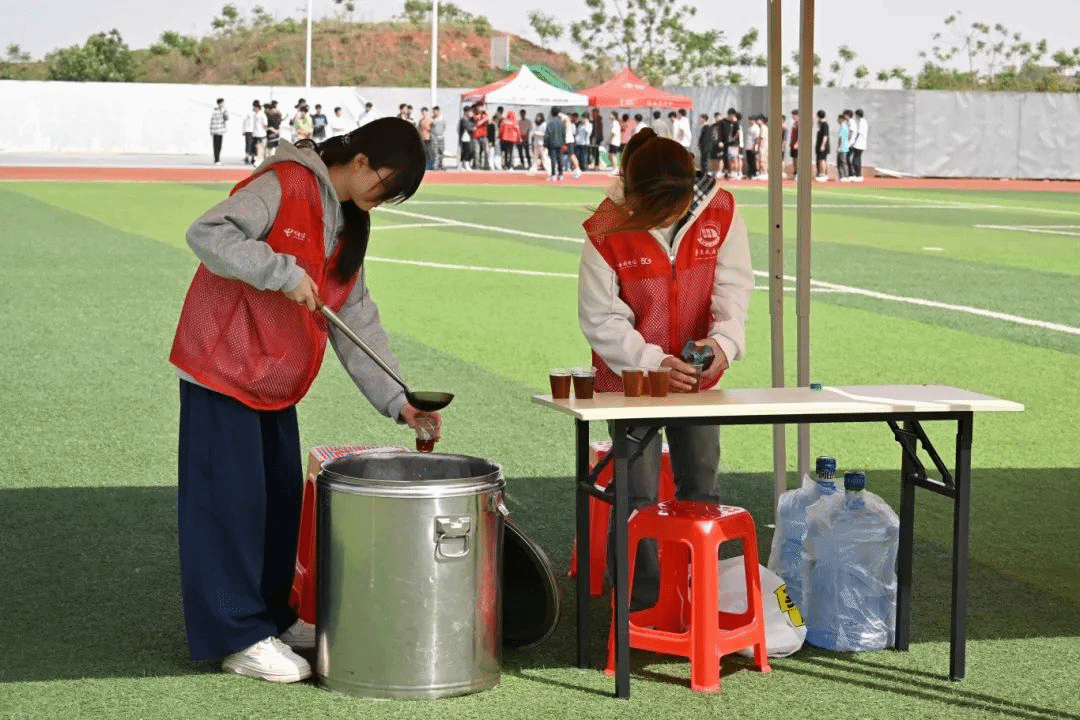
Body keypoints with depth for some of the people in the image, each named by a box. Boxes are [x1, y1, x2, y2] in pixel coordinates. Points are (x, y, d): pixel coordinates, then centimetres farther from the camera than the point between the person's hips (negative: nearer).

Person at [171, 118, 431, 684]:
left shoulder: (349, 223, 11)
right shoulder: (285, 185, -16)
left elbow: (357, 319, 10)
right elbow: (207, 234, -27)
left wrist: (396, 398, 2)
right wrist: (285, 273, -29)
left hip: (275, 379, 9)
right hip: (223, 366, -9)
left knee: (282, 496, 14)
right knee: (231, 495, -5)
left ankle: (272, 615, 27)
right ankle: (238, 636, 1)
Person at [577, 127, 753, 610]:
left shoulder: (719, 213, -13)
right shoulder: (607, 233, -20)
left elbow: (734, 287, -12)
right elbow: (600, 320, -16)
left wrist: (724, 341, -32)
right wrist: (653, 362, -28)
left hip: (698, 376, 3)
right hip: (631, 379, -3)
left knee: (700, 487, 14)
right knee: (637, 497, -2)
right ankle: (640, 606, 10)